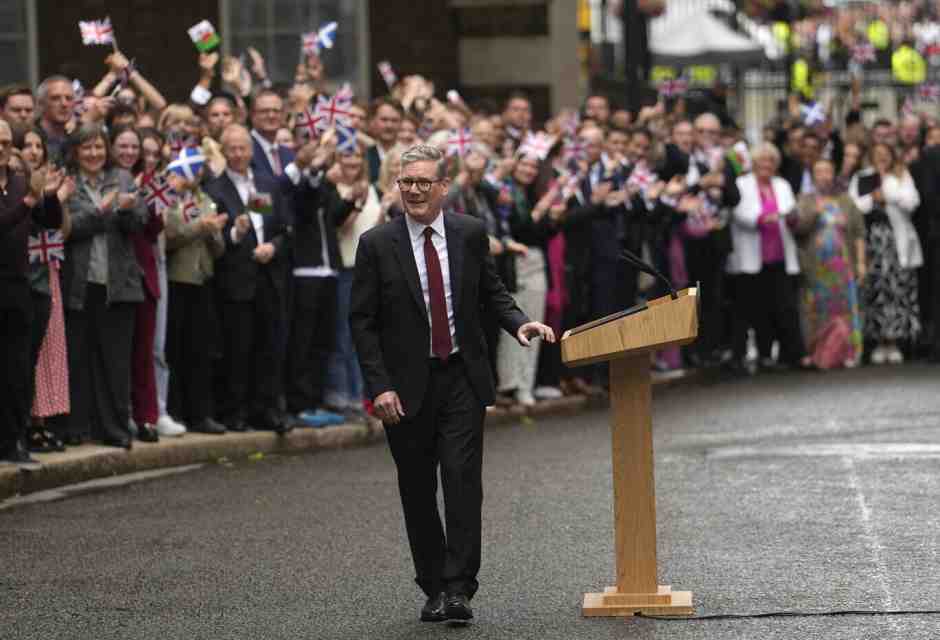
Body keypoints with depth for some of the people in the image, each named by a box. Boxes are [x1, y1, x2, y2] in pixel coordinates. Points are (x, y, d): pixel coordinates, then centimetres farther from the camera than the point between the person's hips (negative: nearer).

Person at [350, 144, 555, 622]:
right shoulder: (377, 245, -5)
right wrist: (379, 386, -11)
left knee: (463, 480, -9)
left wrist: (518, 323, -6)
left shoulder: (470, 233, 1)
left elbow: (491, 292, 14)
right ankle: (433, 588, 18)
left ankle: (459, 588, -8)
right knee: (417, 491, 7)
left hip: (462, 377, 0)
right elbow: (362, 322, -3)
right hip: (407, 385, 0)